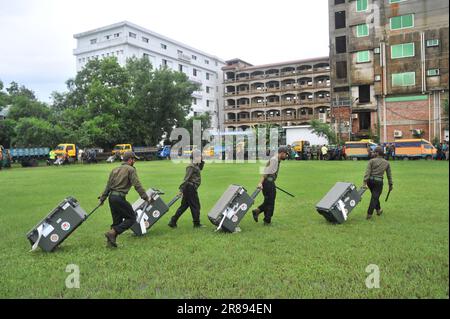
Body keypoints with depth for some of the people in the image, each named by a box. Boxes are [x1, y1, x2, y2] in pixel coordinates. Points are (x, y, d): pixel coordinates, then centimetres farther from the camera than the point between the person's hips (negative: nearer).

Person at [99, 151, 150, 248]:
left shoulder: (115, 170, 17)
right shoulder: (130, 169, -4)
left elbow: (108, 186, 17)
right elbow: (137, 185, -12)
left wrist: (102, 198, 22)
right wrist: (145, 197, -10)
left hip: (111, 197, 8)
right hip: (119, 197, -8)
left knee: (117, 220, 18)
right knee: (132, 217, 2)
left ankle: (111, 240, 18)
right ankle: (112, 232, -9)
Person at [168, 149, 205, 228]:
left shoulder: (196, 166, 14)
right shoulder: (191, 167, -14)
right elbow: (186, 178, -20)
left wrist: (201, 162, 18)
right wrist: (181, 189, -23)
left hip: (190, 189, 10)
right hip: (191, 188, -10)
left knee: (184, 206, 12)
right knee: (195, 206, 1)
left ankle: (173, 222, 14)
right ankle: (196, 224, 11)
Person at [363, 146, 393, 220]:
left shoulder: (372, 161, -1)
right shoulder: (386, 163, 8)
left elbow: (367, 172, -11)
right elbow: (389, 175, 11)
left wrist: (365, 182, -15)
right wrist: (391, 185, 19)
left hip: (370, 180, 1)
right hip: (379, 181, -1)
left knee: (375, 196, 21)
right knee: (375, 197, 3)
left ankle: (378, 210, 35)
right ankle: (369, 214, 0)